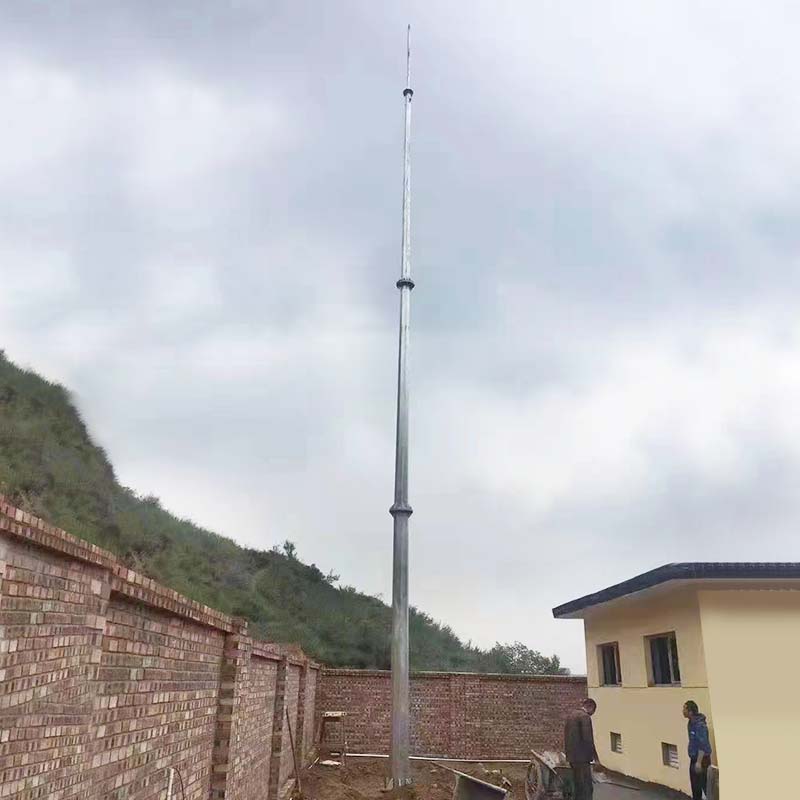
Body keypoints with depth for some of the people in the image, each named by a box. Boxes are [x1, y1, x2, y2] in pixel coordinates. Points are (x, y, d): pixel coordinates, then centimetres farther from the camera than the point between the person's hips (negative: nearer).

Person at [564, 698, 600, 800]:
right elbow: (588, 739, -19)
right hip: (582, 757, -9)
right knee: (587, 788, -5)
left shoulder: (571, 716, 15)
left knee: (579, 787, 16)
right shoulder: (585, 716, -13)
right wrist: (595, 757, -10)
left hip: (572, 757, 9)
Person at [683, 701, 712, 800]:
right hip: (694, 758, 9)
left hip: (702, 759, -9)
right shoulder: (691, 723, 6)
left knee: (705, 785, -2)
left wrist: (699, 762, -23)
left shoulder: (700, 724, -23)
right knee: (695, 785, 17)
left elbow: (702, 745, -24)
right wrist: (694, 760, 17)